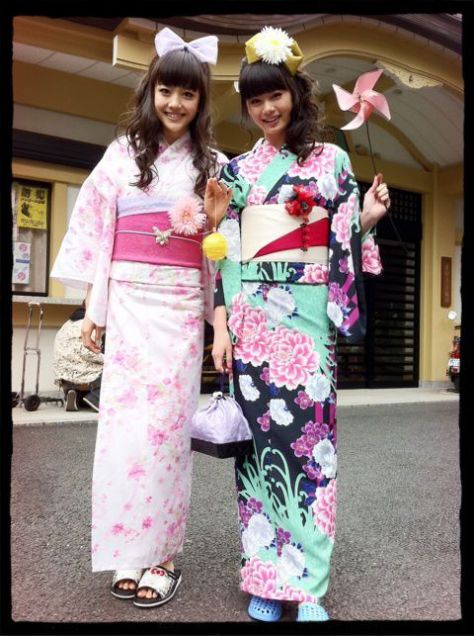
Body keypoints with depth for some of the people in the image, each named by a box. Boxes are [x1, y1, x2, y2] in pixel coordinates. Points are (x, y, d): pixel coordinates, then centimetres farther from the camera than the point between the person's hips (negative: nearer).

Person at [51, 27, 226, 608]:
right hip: (129, 300, 0)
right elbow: (98, 232, 7)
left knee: (165, 422, -1)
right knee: (125, 420, -2)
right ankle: (130, 553, 12)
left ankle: (159, 553, 13)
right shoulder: (122, 153, 9)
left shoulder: (214, 164, 10)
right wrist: (94, 310, 3)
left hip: (181, 304, 0)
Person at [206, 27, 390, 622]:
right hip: (251, 313, 2)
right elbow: (226, 252, 8)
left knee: (308, 430, -4)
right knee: (258, 433, 1)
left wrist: (367, 220, -12)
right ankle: (264, 576, 14)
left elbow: (343, 243, 10)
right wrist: (220, 325, 0)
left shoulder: (331, 159, 10)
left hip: (307, 312, -1)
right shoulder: (237, 169, 14)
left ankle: (306, 583, 8)